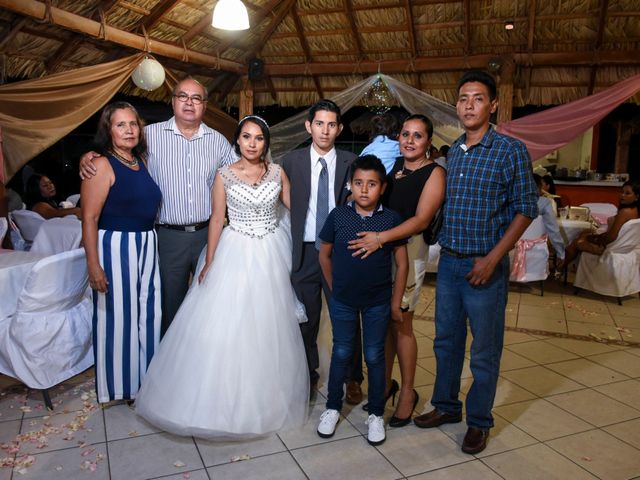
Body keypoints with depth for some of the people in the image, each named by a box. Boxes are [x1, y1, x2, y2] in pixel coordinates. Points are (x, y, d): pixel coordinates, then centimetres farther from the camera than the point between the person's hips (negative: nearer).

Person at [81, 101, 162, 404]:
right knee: (117, 316, 4)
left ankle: (144, 377, 32)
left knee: (148, 313, 13)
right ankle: (118, 385, 24)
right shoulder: (102, 165, -10)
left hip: (147, 246, 7)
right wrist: (93, 264, -20)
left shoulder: (142, 161, 10)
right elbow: (89, 218, -15)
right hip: (115, 247, -7)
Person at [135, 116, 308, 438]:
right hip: (236, 254, -1)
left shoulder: (277, 172, 3)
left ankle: (267, 397, 29)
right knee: (226, 325, 0)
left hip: (272, 255, 2)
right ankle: (226, 398, 19)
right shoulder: (225, 175, -2)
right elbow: (216, 220, -1)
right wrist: (209, 263, -3)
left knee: (269, 326, 9)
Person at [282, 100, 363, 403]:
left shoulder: (352, 163, -1)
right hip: (304, 252, 1)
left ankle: (352, 379, 29)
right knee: (306, 318, 15)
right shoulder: (292, 162, 1)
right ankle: (308, 374, 35)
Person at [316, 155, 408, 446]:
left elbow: (402, 263, -2)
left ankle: (376, 414, 26)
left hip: (378, 302, 0)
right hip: (342, 301, 1)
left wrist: (396, 302, -2)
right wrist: (334, 287, 6)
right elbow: (324, 253, 5)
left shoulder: (391, 220, -8)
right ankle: (333, 408, 31)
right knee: (341, 353, 13)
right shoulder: (338, 216, -7)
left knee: (375, 356, 10)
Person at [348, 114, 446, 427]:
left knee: (400, 323, 1)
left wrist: (380, 238, -23)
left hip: (409, 249, -5)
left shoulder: (434, 173, -4)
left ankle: (407, 393, 19)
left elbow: (421, 220, -14)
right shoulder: (393, 165, 13)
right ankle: (385, 383, 27)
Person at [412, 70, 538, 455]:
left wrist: (492, 258, -15)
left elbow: (526, 209, -8)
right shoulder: (452, 152, 9)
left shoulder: (511, 150, -8)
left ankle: (479, 421, 26)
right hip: (448, 262, 5)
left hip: (486, 266, -5)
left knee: (485, 351, 7)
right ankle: (446, 406, 35)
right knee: (446, 341, 16)